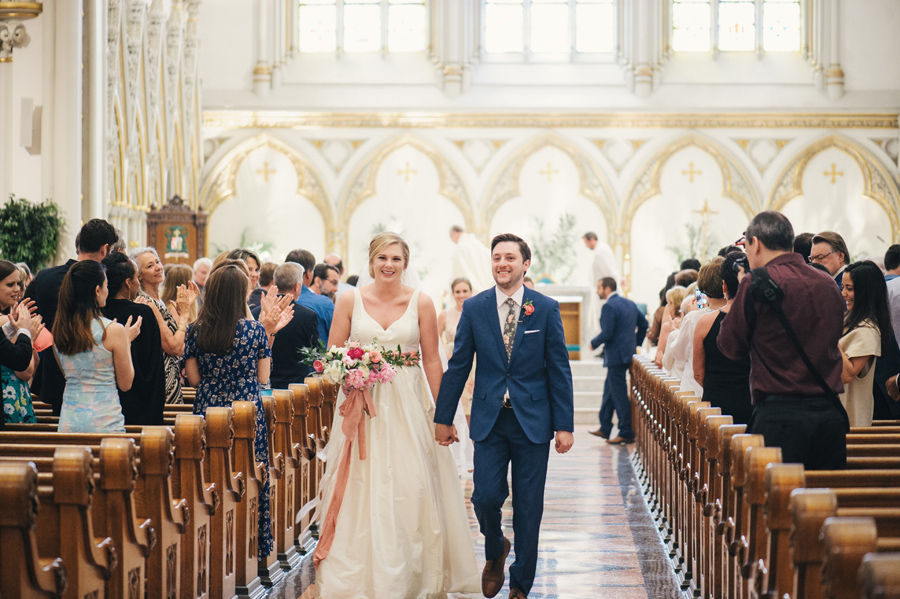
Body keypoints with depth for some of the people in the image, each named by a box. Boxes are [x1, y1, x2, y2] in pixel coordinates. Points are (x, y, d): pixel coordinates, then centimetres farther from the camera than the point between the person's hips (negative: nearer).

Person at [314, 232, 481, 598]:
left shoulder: (421, 303, 1)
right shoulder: (350, 300, 2)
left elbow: (432, 360, 3)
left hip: (408, 406, 0)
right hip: (361, 405, 0)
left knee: (411, 489, -2)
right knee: (362, 490, -1)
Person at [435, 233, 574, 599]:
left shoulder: (546, 309, -1)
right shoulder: (474, 308, 2)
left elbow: (559, 370, -1)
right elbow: (458, 366, 6)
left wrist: (565, 426, -4)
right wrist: (443, 418, 6)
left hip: (533, 421, -1)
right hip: (489, 420, 1)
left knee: (528, 507, 4)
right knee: (485, 496, -7)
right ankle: (495, 551, 26)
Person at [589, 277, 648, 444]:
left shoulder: (609, 306, -17)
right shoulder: (630, 303, 11)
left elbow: (606, 334, -22)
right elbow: (643, 324, 16)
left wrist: (593, 343, -5)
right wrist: (636, 343, 22)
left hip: (616, 356, -10)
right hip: (628, 353, 10)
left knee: (619, 394, -4)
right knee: (609, 390, 19)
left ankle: (626, 433, -1)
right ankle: (604, 428, 27)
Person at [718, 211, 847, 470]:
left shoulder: (757, 283, -7)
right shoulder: (828, 284, 10)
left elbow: (731, 347, 1)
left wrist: (739, 301, 17)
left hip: (780, 413, -6)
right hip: (831, 414, 6)